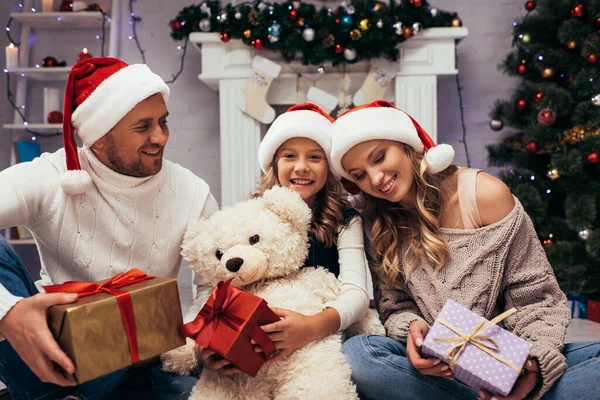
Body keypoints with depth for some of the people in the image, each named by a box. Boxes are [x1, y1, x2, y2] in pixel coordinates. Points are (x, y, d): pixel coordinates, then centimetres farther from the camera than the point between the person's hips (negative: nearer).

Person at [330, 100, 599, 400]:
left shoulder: (484, 194, -10)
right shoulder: (377, 222, 0)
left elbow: (536, 299, -7)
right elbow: (395, 307, 3)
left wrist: (533, 368, -25)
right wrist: (411, 328, -21)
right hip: (436, 367, 2)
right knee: (357, 353, -30)